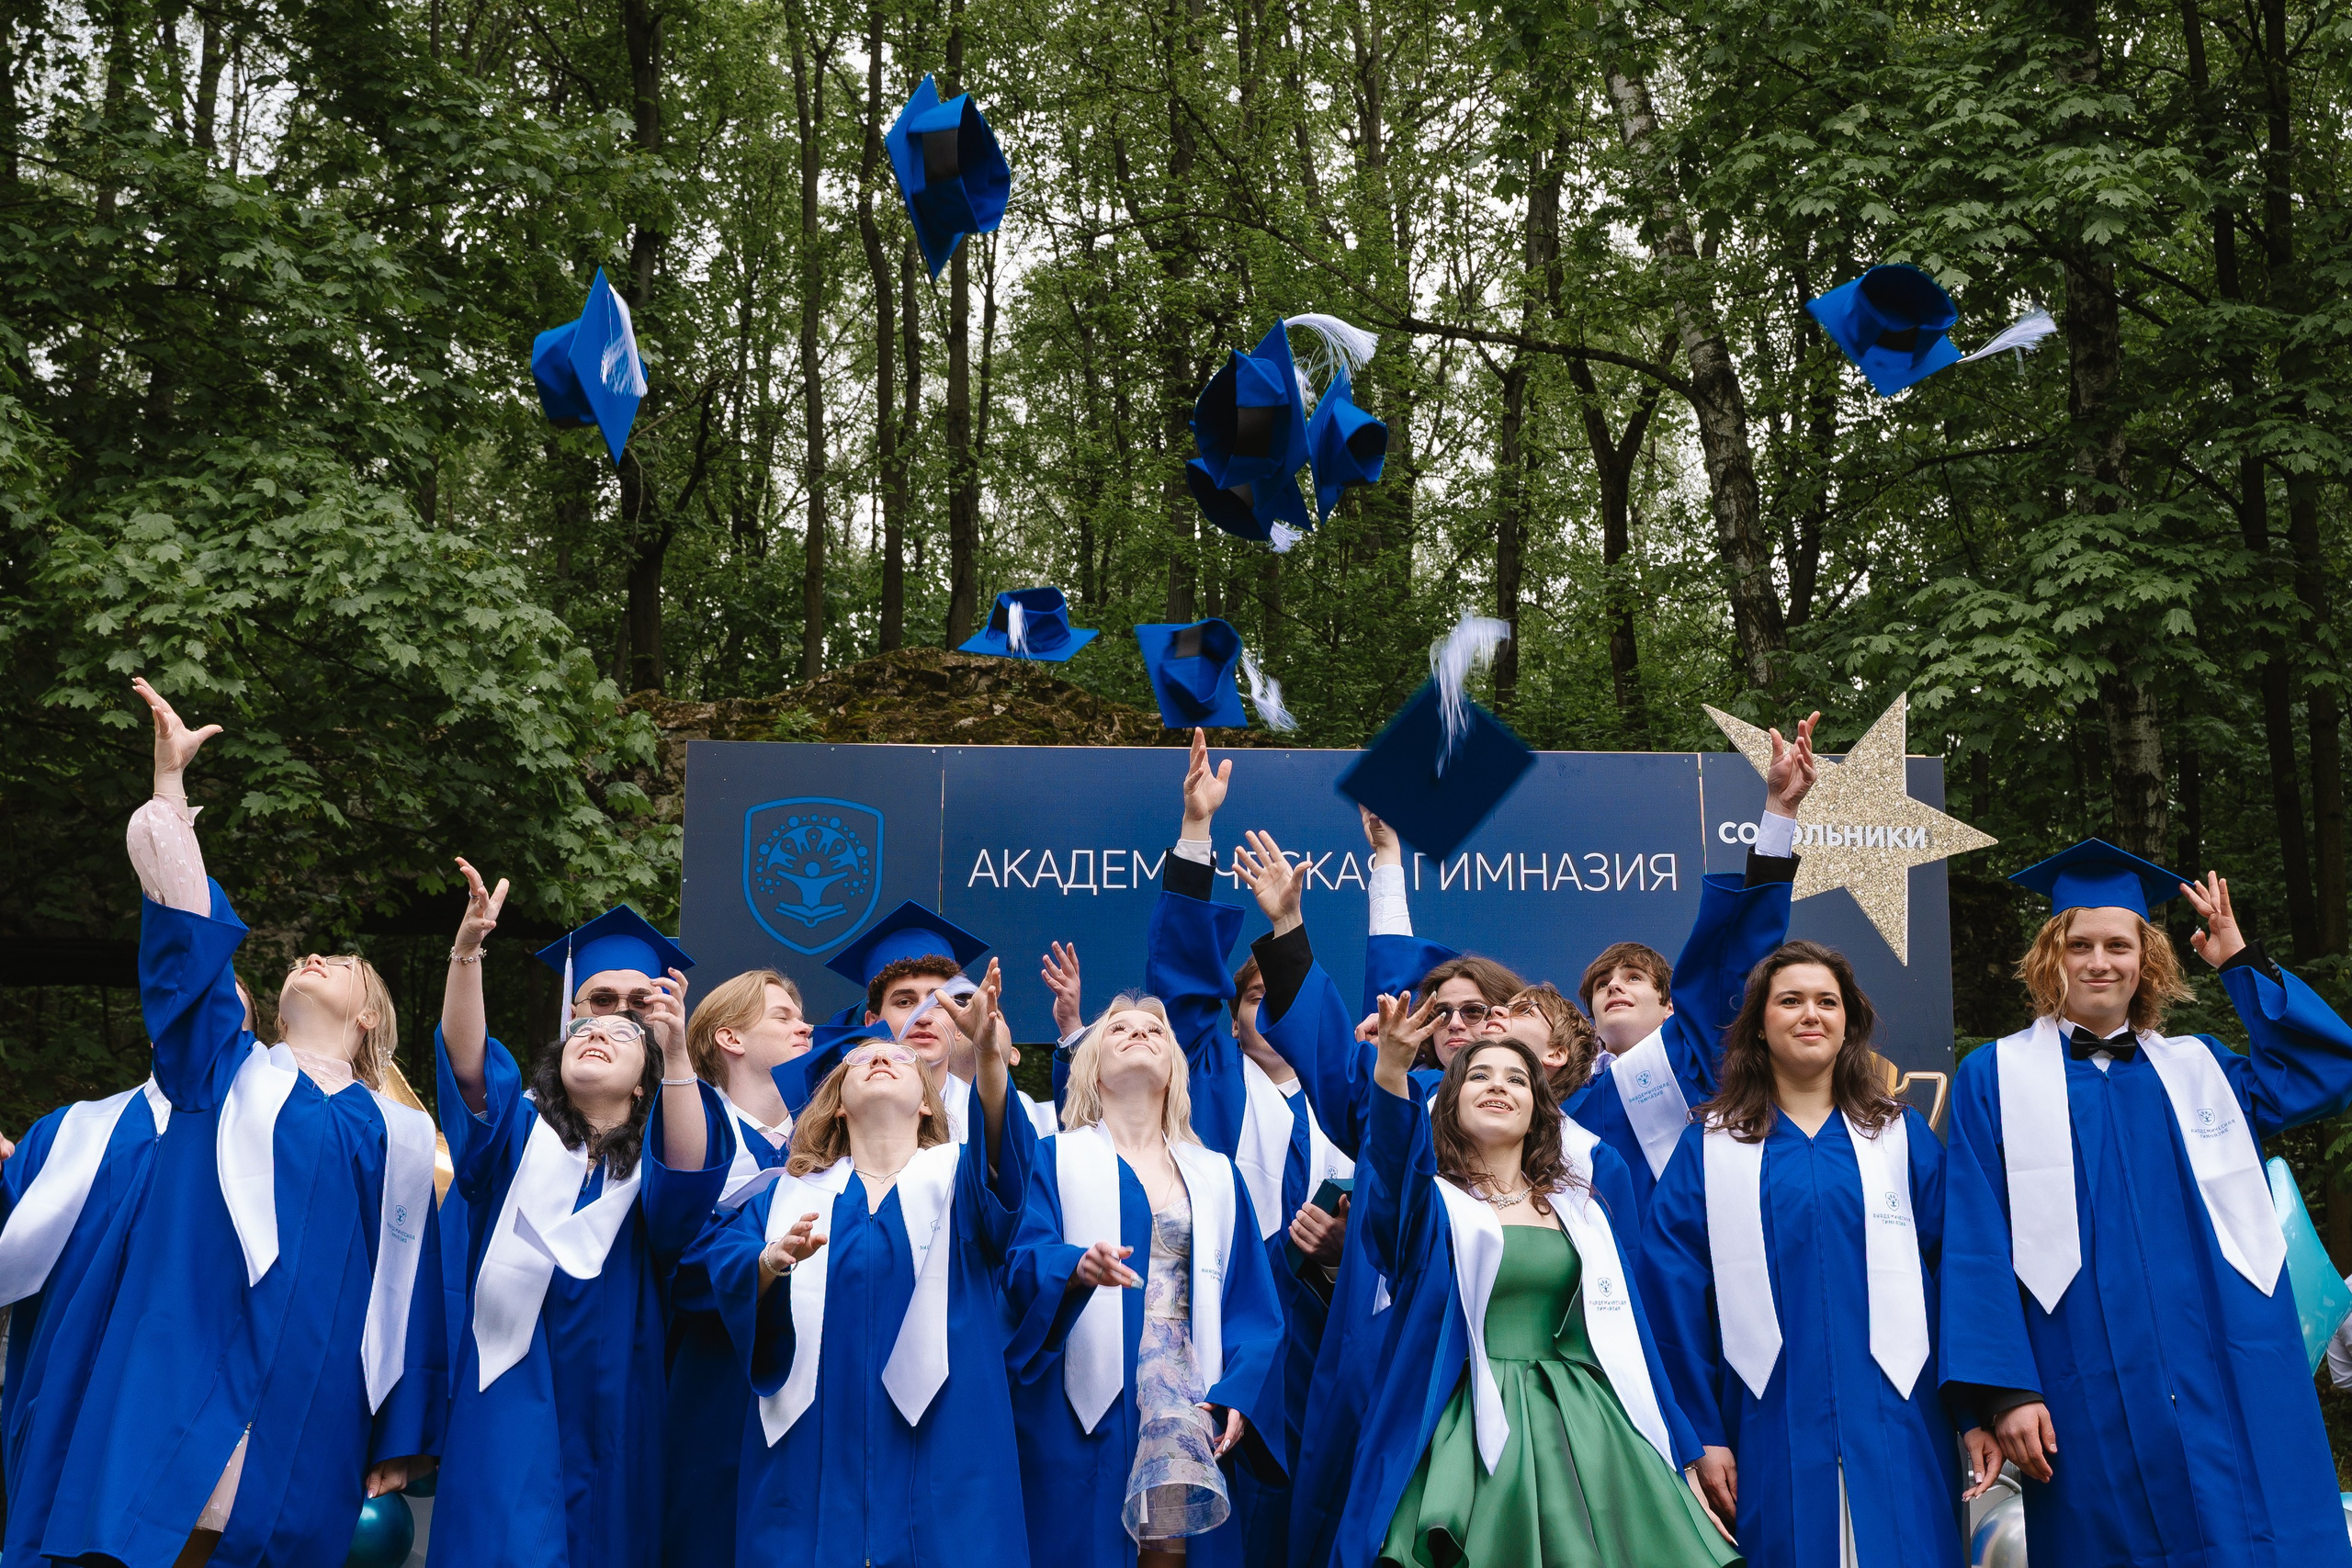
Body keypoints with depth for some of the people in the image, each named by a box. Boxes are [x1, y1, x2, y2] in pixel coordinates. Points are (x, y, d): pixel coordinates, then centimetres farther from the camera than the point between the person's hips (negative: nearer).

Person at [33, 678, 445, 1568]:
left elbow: (406, 1292, 9)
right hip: (177, 1394, 0)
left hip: (305, 1419, 0)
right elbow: (185, 928, 5)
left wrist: (400, 1445, 6)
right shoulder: (226, 1074, 13)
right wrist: (169, 776, 0)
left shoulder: (395, 1135, 11)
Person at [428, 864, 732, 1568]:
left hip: (609, 1404, 1)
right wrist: (467, 947, -27)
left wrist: (677, 1056, -33)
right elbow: (467, 1062, -11)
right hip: (515, 1394, -1)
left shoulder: (654, 1155, 6)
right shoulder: (520, 1132, 8)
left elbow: (691, 1173, -18)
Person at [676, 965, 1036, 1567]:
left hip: (936, 1450, -1)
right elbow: (707, 1266, 0)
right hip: (812, 1450, 1)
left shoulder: (962, 1174, 10)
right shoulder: (790, 1191, 14)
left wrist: (988, 1052, -32)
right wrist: (770, 1264, -24)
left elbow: (1007, 1162, -14)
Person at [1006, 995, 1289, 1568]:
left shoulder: (1217, 1176, 17)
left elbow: (1252, 1304, 11)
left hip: (1183, 1376, 2)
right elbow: (1023, 1261, -6)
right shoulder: (1059, 1158, 9)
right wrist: (1076, 1267, -27)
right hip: (1086, 1391, -2)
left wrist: (1237, 1393, -5)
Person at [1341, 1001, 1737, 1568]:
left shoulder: (1580, 1204, 15)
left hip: (1583, 1432, 3)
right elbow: (1394, 1161, -21)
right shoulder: (1434, 1199, 2)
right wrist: (1392, 1069, -37)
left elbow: (1627, 1332, 18)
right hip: (1473, 1432, -3)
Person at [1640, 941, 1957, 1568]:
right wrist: (1701, 1433, -5)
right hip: (1770, 1432, -1)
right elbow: (1677, 1296, 0)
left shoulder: (1905, 1137, 9)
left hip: (1895, 1425, 1)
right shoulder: (1709, 1147, 5)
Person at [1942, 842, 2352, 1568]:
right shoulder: (1995, 1078, 3)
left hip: (2232, 1397, 3)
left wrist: (2244, 962, 6)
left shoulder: (2197, 1068, 15)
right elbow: (1976, 1248, -3)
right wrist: (2002, 1392, -12)